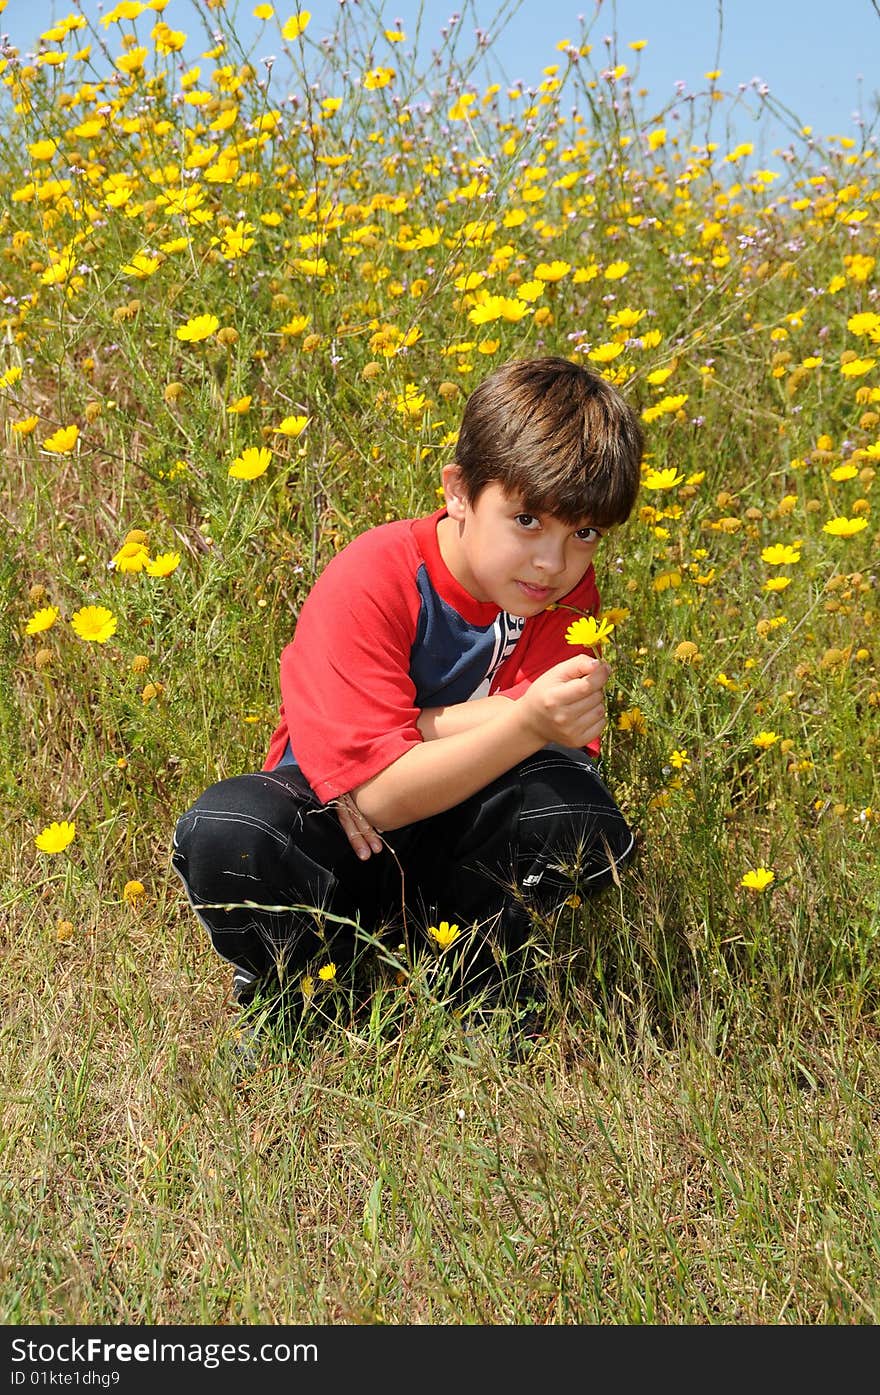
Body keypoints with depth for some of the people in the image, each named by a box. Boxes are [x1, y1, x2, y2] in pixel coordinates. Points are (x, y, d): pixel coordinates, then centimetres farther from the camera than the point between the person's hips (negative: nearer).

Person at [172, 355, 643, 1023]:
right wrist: (527, 725, -42)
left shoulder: (569, 592, -9)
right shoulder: (372, 580, -23)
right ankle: (299, 992, -3)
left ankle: (456, 982, -4)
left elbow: (558, 733, -23)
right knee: (224, 831, -34)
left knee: (575, 804, -28)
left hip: (455, 839, 3)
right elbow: (384, 797, -30)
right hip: (342, 825, -2)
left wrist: (398, 734, -27)